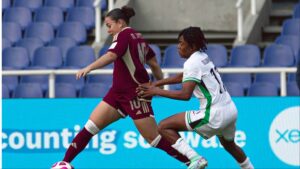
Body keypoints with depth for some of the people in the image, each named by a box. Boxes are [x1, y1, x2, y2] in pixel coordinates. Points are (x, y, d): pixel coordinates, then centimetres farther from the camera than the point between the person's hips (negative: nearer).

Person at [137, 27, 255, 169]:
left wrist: (157, 91, -13)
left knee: (164, 127, -8)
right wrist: (156, 83, 22)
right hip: (231, 110, 9)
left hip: (215, 115, -9)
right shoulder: (202, 57, 13)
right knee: (229, 144, 38)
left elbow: (185, 95, -22)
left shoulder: (192, 63, -13)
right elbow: (182, 77, 28)